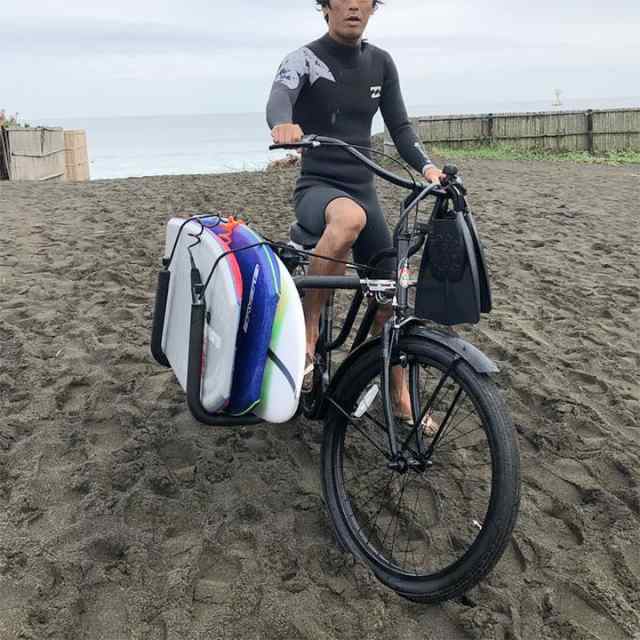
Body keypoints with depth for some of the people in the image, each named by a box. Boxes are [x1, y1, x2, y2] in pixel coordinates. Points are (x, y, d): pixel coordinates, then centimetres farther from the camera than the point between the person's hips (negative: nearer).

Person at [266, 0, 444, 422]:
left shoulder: (381, 63, 9)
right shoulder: (305, 59, -6)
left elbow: (399, 126, 9)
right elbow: (280, 96, -27)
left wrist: (426, 166, -9)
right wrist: (283, 124, -51)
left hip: (364, 191, 5)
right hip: (317, 188, -5)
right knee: (349, 218, -41)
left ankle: (399, 395, 19)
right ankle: (307, 331, -26)